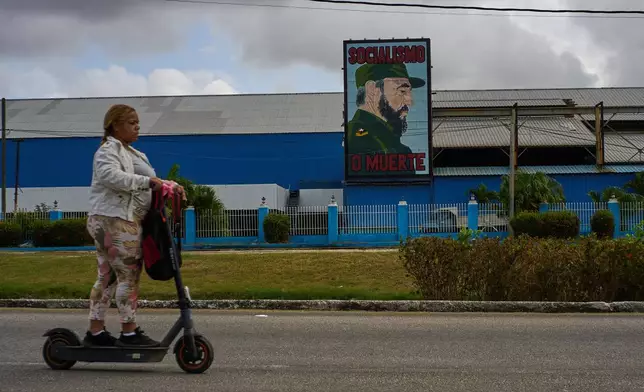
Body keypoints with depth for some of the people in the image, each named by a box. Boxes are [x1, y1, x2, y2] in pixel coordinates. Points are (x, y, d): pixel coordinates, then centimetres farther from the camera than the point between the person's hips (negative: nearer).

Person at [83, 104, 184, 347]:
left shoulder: (133, 154, 23)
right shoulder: (108, 151, -8)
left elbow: (151, 181, 26)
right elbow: (111, 175, -28)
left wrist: (171, 186, 7)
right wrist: (147, 181, -30)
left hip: (119, 222, 10)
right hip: (115, 220, -10)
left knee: (107, 277, 11)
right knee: (129, 275, -8)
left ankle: (95, 332, 17)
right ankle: (129, 333, -4)